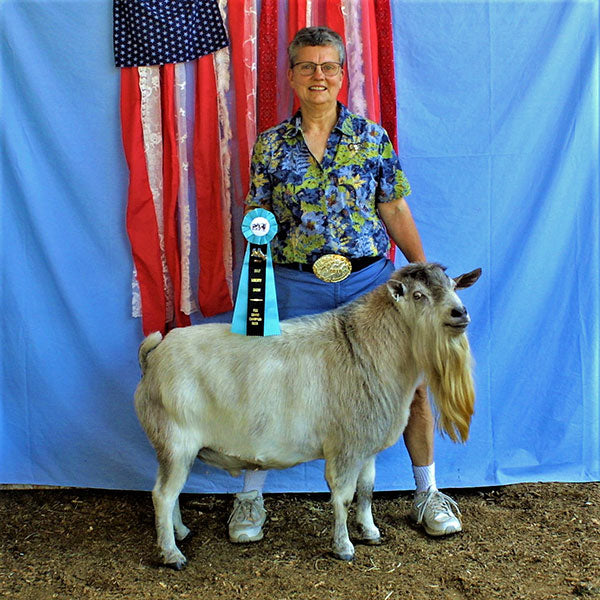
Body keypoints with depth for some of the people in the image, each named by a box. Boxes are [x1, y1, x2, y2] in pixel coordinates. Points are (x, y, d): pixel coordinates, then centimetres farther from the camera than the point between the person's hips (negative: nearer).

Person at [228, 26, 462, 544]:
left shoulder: (373, 138, 5)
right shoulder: (270, 145, 5)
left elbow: (395, 211, 7)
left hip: (371, 278, 1)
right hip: (296, 286, 0)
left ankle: (427, 492, 21)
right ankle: (250, 496, 21)